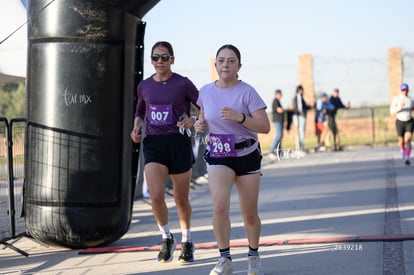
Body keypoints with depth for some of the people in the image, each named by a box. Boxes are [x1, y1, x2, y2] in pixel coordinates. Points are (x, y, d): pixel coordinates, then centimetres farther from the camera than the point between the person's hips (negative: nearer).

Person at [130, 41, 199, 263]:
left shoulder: (183, 84, -4)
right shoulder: (144, 86, 7)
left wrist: (193, 121, -18)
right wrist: (136, 126, 6)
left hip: (179, 143, -2)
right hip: (153, 144, 2)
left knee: (181, 199, 8)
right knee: (156, 196, -15)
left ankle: (186, 241, 31)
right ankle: (167, 238, 10)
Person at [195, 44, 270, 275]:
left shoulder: (247, 92, -13)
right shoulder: (206, 92, -1)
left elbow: (265, 127, -15)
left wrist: (239, 117, -29)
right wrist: (201, 124, -5)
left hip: (247, 155, -1)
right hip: (218, 156, 1)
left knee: (249, 214, 7)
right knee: (220, 206, -20)